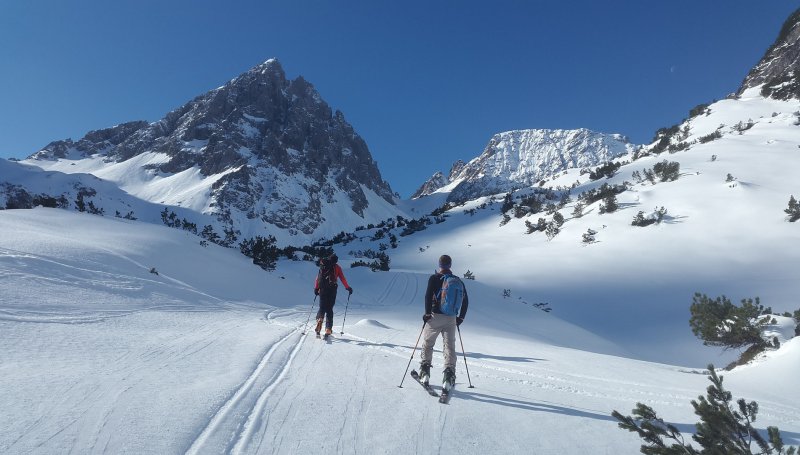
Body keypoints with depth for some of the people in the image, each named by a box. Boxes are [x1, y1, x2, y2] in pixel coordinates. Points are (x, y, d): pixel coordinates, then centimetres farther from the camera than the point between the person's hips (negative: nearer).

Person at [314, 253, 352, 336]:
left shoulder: (322, 266, 13)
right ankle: (328, 329, 0)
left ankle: (319, 320, -22)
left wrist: (316, 288, 12)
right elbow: (342, 278, 4)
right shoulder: (337, 267, 7)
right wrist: (348, 287, 11)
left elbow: (318, 278, 8)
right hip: (332, 289, -1)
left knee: (322, 307, 9)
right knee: (329, 309, 5)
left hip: (323, 289, 1)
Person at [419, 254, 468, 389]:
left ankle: (425, 371, 17)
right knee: (450, 346, 7)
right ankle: (449, 374, -6)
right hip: (451, 319, 3)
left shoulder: (435, 278, -5)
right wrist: (461, 317, 18)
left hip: (435, 317, -2)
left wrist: (427, 313, -7)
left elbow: (428, 295, -16)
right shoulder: (458, 281, 8)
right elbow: (466, 301, 10)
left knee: (427, 343, 15)